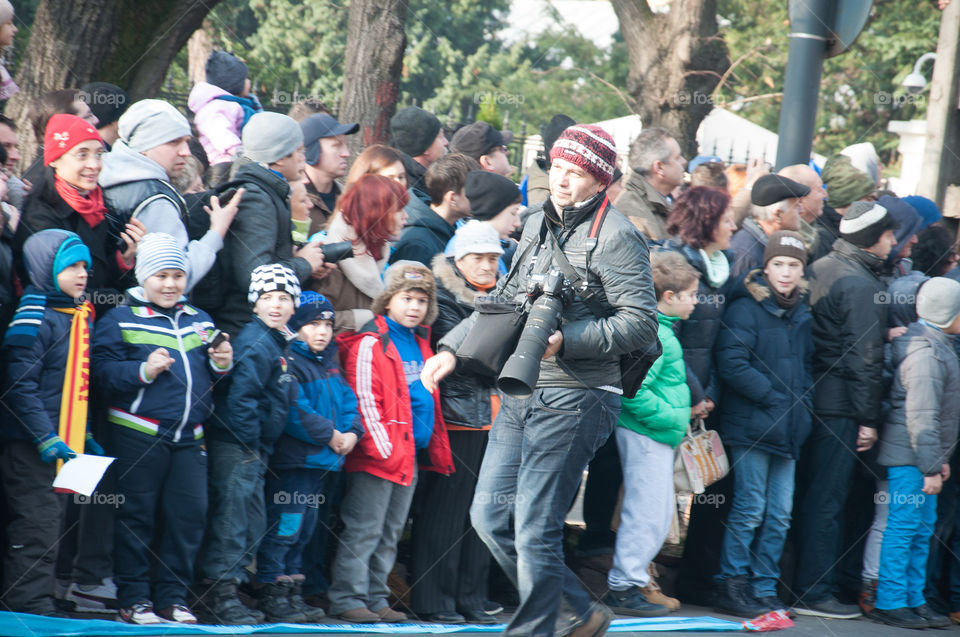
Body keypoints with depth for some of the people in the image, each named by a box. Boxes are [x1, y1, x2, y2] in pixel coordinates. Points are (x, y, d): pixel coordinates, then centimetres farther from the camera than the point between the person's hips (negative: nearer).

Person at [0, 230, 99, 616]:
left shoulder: (77, 316, 14)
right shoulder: (33, 317, -14)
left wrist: (83, 437, 19)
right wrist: (46, 439, -22)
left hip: (60, 443, 9)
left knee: (49, 522, 11)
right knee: (37, 521, -8)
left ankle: (37, 605, 18)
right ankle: (32, 605, -4)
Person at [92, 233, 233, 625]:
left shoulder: (199, 321, 15)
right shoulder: (119, 320, -1)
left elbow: (208, 376, 21)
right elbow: (103, 372, -10)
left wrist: (221, 364, 0)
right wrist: (143, 371, -21)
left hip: (189, 437, 5)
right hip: (138, 435, -5)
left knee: (189, 514, 2)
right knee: (137, 515, 0)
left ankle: (172, 596, 12)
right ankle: (133, 599, 7)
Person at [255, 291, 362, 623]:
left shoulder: (330, 365, 17)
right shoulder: (289, 363, -12)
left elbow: (348, 402, 16)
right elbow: (295, 412, -21)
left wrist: (352, 433, -3)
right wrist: (330, 435, -15)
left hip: (323, 462, 10)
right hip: (293, 462, -10)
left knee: (304, 530, 15)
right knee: (284, 527, -9)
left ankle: (292, 592, 22)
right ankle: (272, 596, -6)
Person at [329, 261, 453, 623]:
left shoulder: (420, 343, 15)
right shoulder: (370, 344, -9)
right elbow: (365, 402, -13)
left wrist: (436, 449, 17)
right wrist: (384, 449, -17)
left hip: (411, 455, 8)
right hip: (378, 456, -8)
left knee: (390, 534, 11)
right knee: (364, 530, -6)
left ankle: (376, 598, 16)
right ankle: (347, 600, -3)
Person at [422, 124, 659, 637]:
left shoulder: (615, 237, -8)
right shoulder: (537, 226, 16)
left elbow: (642, 323, -15)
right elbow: (503, 301, 27)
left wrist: (564, 340, -23)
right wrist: (452, 348, 18)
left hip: (574, 399, -8)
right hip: (520, 394, 9)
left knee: (534, 529, -9)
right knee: (491, 516, 8)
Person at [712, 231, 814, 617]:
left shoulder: (801, 313, 14)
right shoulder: (747, 307, -8)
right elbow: (732, 364, -16)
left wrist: (804, 400, 5)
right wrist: (773, 398, -16)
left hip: (788, 428, 7)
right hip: (751, 425, -7)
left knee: (780, 514, 7)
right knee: (750, 509, -6)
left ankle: (764, 588, 13)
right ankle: (732, 587, 1)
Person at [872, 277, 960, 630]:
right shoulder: (925, 353, -19)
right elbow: (921, 417, -23)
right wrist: (931, 467, -22)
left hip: (922, 456, 10)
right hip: (909, 455, -10)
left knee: (923, 527, 13)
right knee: (904, 524, -6)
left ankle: (914, 600, 19)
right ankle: (890, 603, -3)